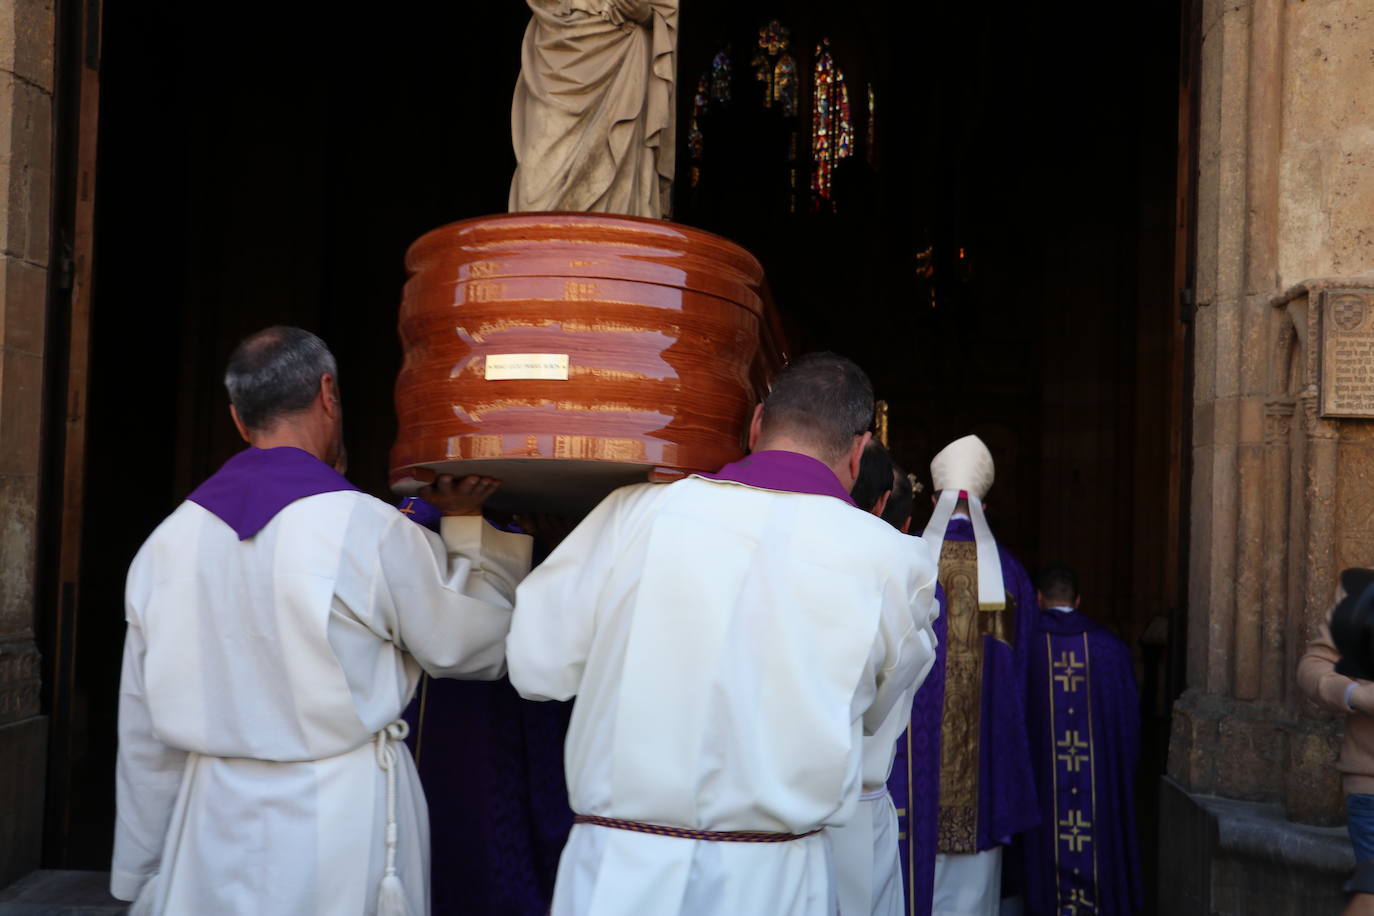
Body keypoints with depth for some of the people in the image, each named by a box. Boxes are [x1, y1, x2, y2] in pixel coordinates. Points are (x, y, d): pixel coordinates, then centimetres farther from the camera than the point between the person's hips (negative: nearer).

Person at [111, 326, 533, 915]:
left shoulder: (167, 541, 0)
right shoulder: (370, 532, -13)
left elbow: (144, 740, 6)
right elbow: (476, 649, 0)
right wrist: (464, 526, 12)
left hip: (210, 839, 4)